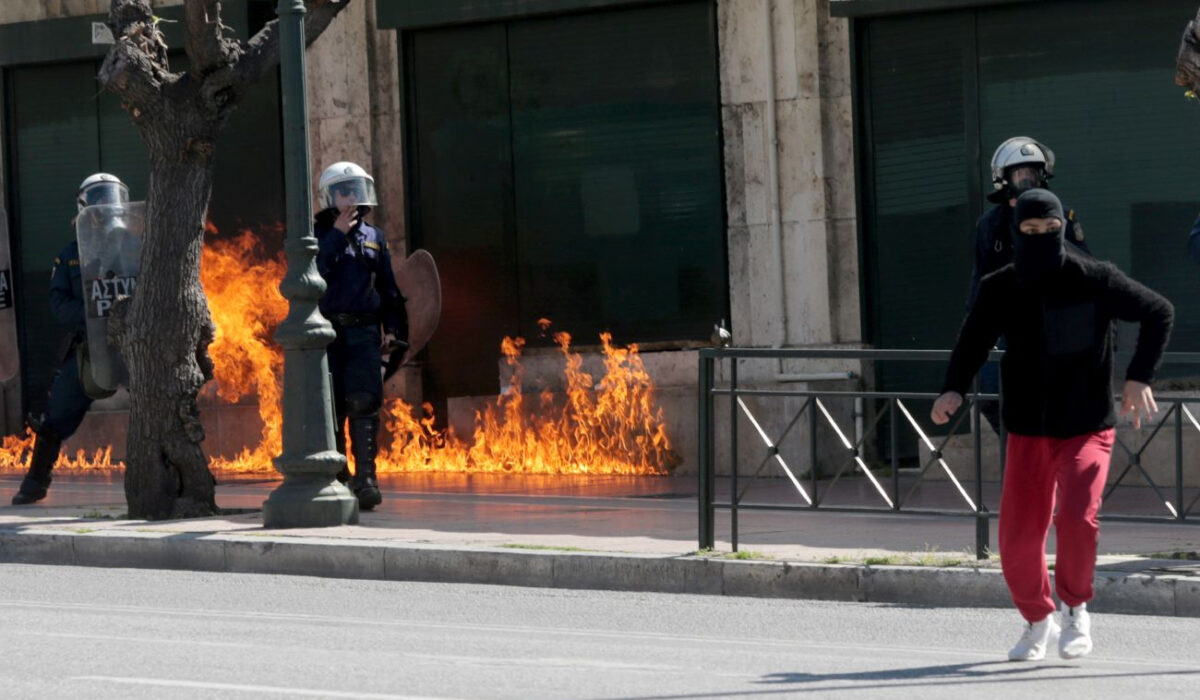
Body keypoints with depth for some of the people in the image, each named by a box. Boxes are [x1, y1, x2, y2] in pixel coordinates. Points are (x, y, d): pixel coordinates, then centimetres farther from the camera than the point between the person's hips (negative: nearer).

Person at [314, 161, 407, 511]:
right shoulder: (317, 236, 6)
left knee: (363, 403, -10)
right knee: (330, 407, -2)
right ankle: (337, 480, 5)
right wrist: (337, 234, -11)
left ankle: (366, 478, -11)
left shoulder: (374, 238, 14)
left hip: (364, 333, 1)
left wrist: (394, 329, 7)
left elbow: (389, 289, 17)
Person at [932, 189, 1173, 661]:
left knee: (1077, 518, -25)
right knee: (1018, 539, -2)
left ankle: (1075, 609, 2)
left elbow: (1160, 313, 2)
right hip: (1028, 433, 3)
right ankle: (1038, 621, 27)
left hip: (1086, 430, -3)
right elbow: (973, 341, 13)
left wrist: (1139, 377, -8)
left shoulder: (1095, 281, -10)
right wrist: (954, 389, -6)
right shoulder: (999, 290, -3)